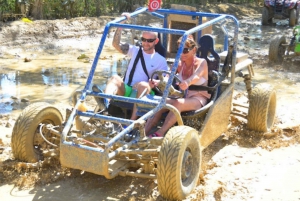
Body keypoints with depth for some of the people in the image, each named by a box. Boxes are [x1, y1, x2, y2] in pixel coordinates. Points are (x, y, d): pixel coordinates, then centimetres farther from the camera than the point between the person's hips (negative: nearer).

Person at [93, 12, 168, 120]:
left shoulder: (161, 60, 8)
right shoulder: (135, 51, 14)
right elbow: (115, 44, 2)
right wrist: (121, 23, -8)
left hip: (143, 93, -2)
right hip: (126, 90, 2)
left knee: (143, 84, -37)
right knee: (115, 77, -29)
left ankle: (132, 120, -49)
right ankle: (105, 102, -63)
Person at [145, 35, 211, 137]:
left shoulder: (201, 62, -3)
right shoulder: (179, 64, 10)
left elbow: (197, 76, -26)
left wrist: (187, 82, -51)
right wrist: (158, 82, -33)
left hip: (198, 99, -5)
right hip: (182, 97, 5)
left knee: (178, 103, -36)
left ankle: (159, 134, -40)